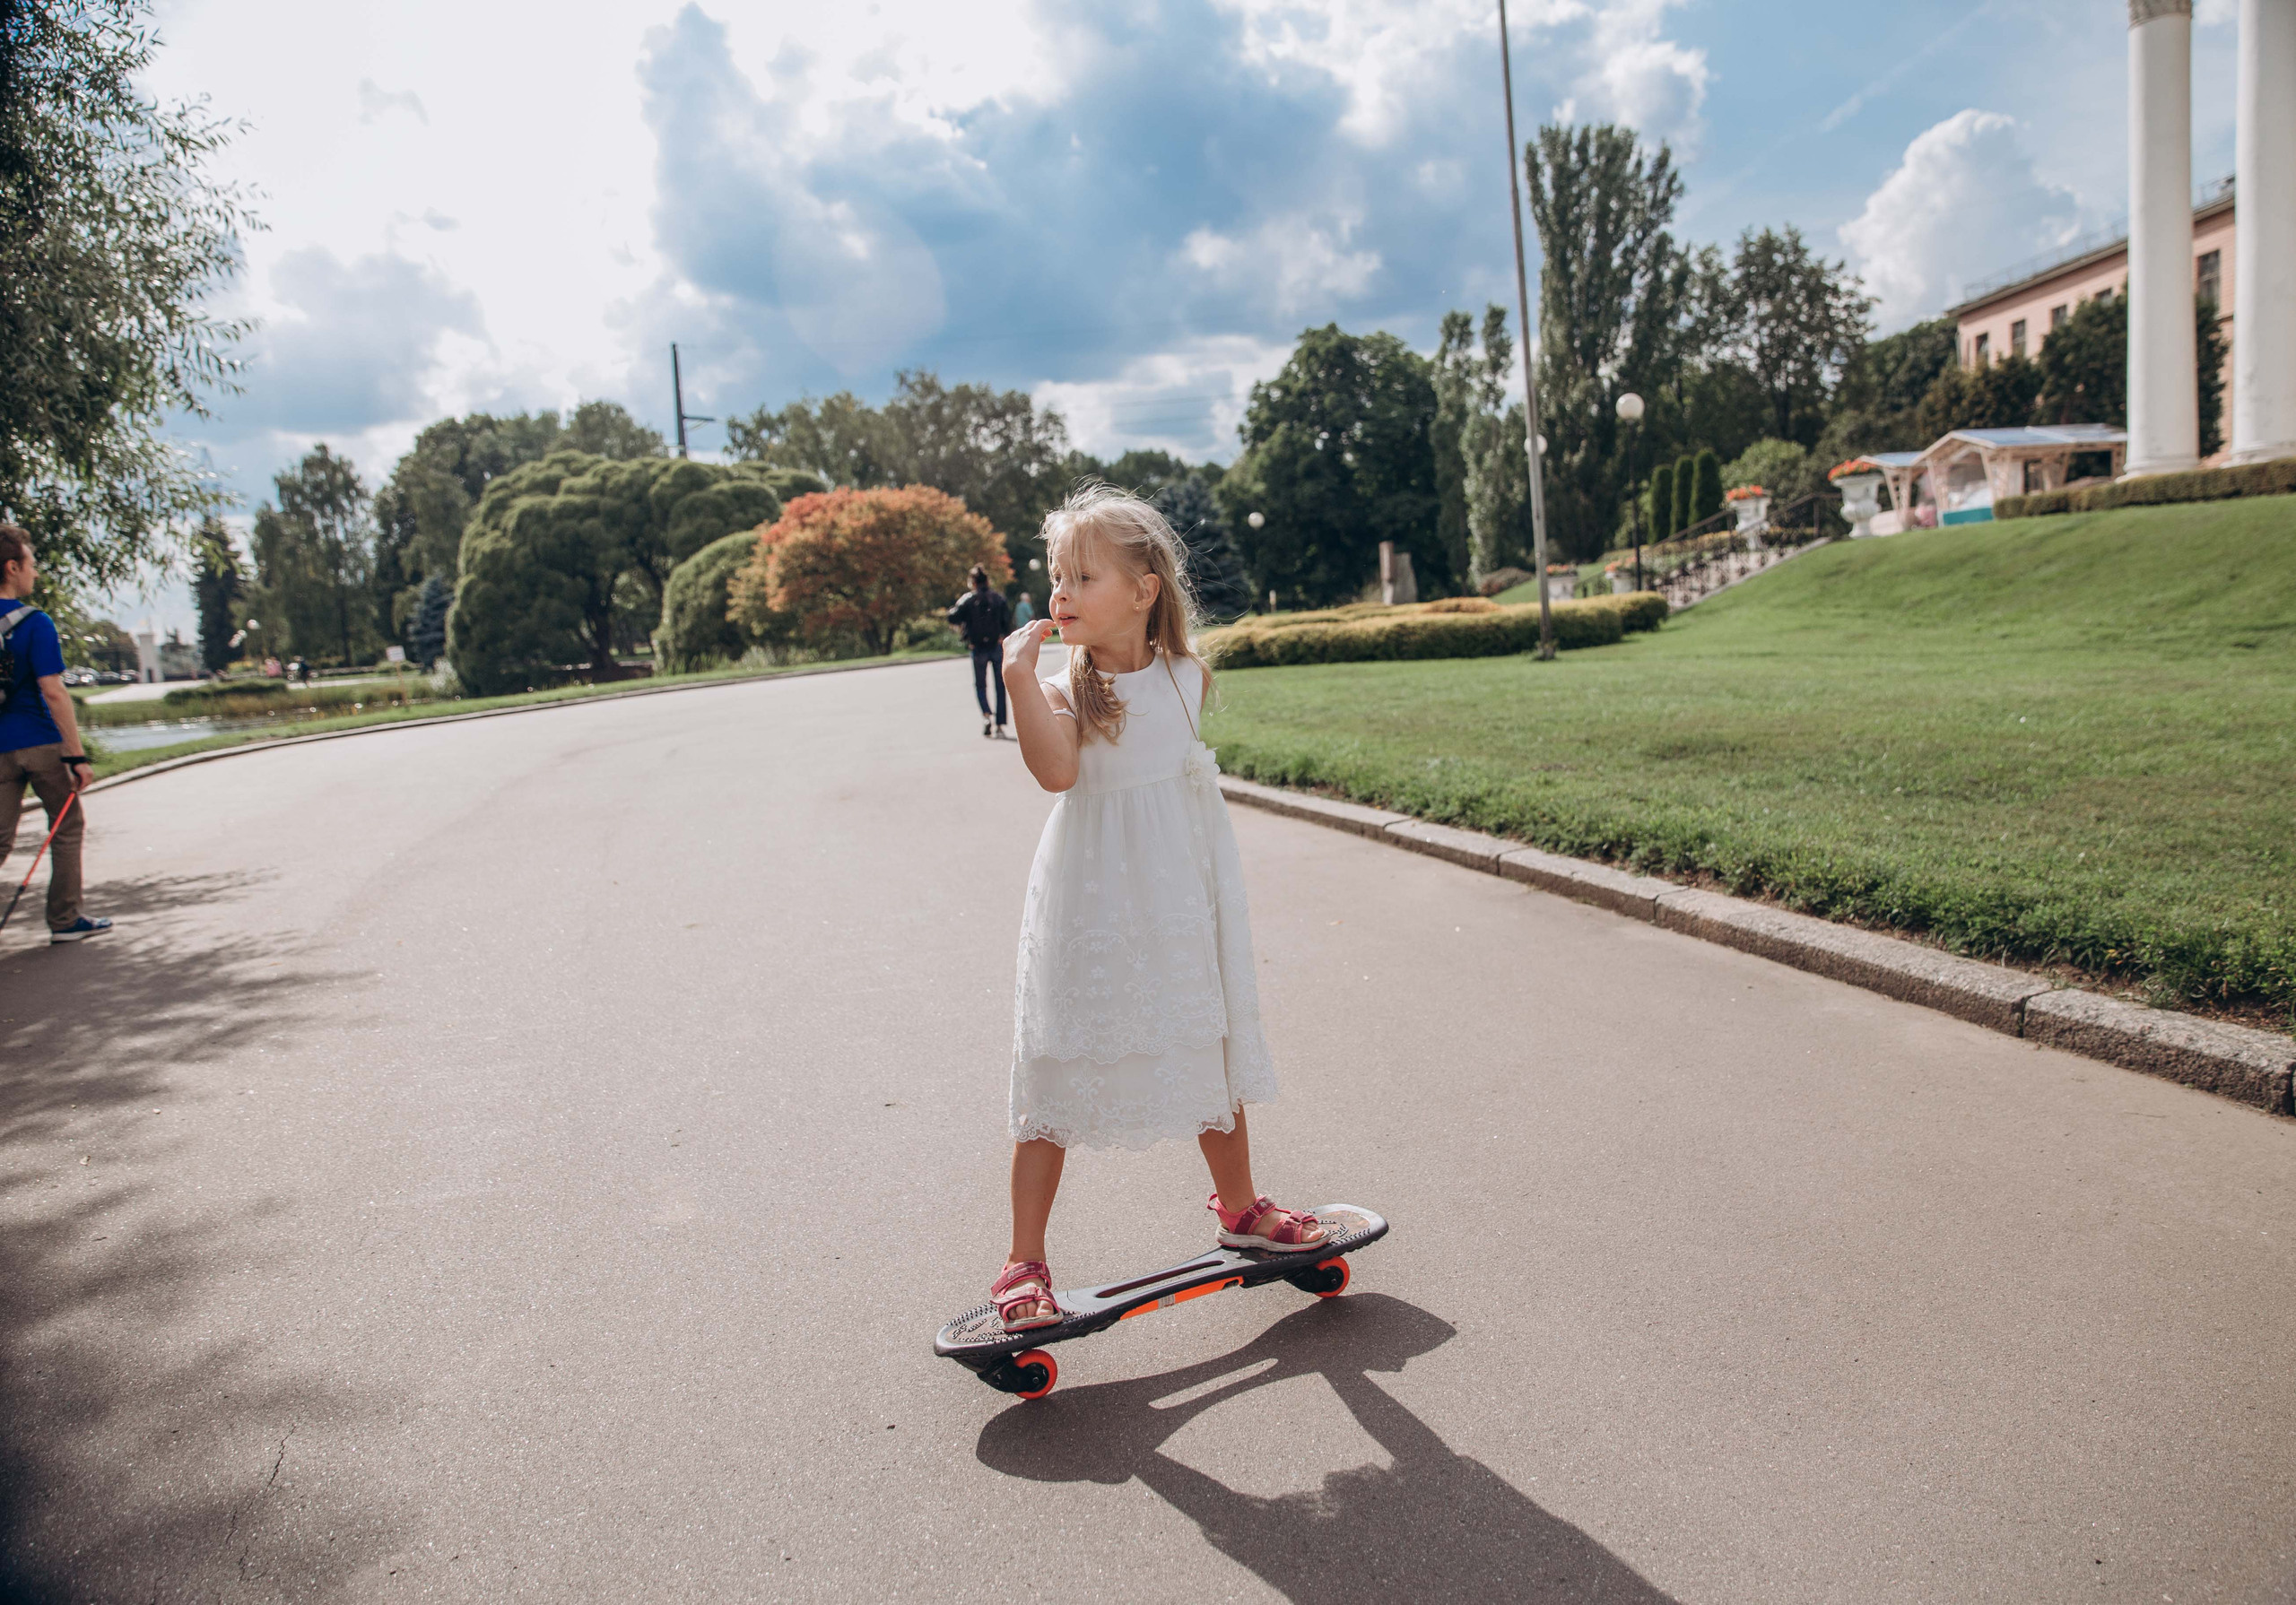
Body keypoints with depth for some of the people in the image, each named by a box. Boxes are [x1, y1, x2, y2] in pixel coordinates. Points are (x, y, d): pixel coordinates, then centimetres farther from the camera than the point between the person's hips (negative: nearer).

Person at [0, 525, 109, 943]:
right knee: (68, 826, 10)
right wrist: (77, 755, -16)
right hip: (40, 743, -5)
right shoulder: (34, 623, -13)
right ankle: (64, 920, 13)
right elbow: (53, 692, -18)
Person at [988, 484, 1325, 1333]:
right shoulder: (1066, 689, -11)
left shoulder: (1186, 675, 0)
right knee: (1057, 1076, 0)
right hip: (1088, 909, -3)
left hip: (1179, 905, 4)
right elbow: (1055, 769, -32)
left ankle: (1240, 1207, 41)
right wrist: (1020, 673, -35)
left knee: (1211, 1055, 18)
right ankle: (1024, 1264, 13)